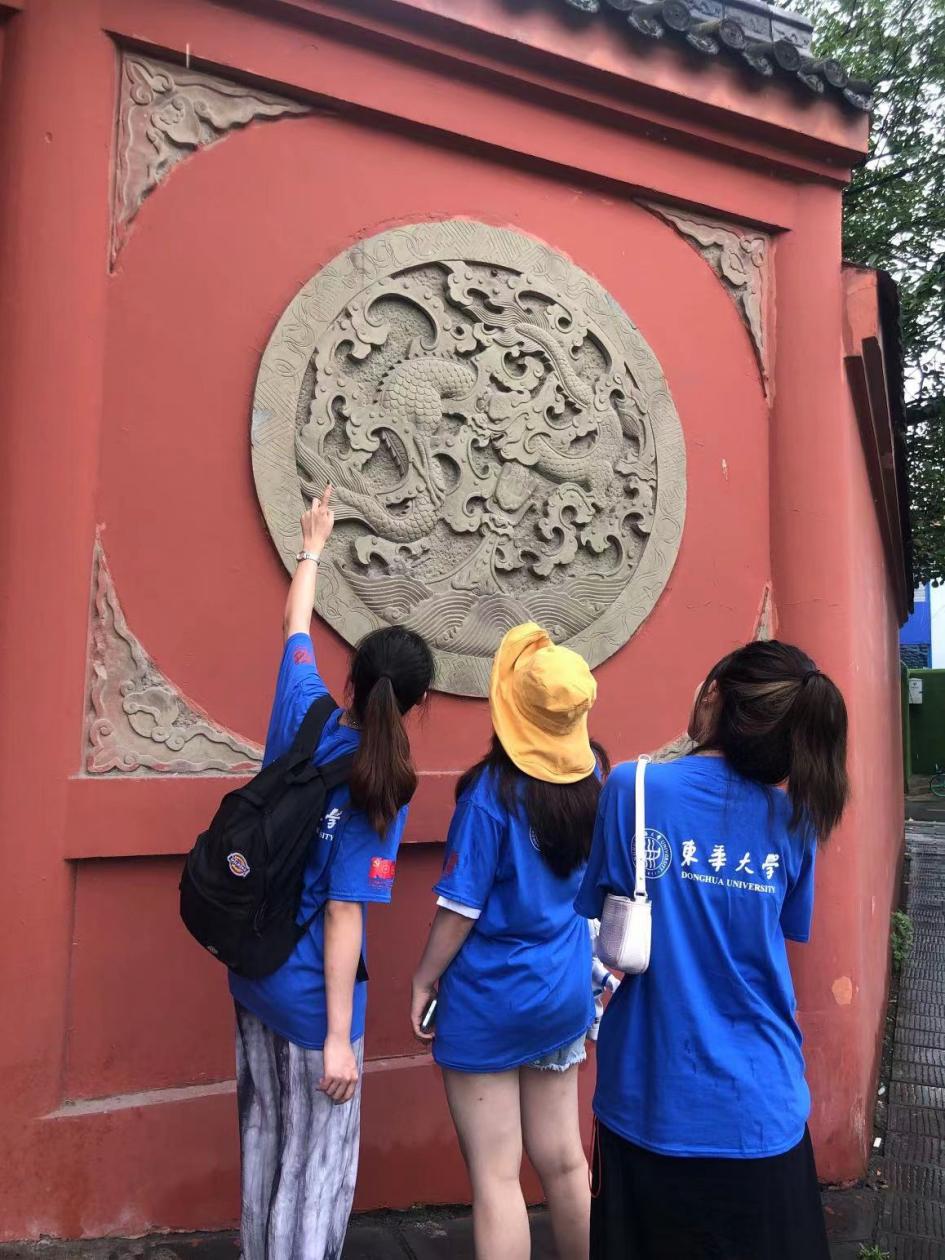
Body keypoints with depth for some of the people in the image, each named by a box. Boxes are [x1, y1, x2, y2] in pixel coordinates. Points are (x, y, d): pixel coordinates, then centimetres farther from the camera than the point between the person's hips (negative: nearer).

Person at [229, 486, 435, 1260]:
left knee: (265, 1139, 23)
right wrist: (339, 1037, -14)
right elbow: (343, 914, -21)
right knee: (317, 1163, 10)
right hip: (309, 993, -7)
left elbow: (298, 629, 10)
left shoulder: (304, 717, -8)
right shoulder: (382, 789, -21)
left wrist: (313, 549, 25)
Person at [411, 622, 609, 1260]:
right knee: (563, 1162, 20)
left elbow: (461, 908, -18)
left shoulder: (493, 791, -22)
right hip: (565, 991, 6)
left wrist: (423, 980, -1)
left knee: (496, 1176, 8)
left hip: (489, 999, -6)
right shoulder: (591, 775, -5)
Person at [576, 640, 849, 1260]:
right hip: (761, 1105, 2)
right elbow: (787, 931, 7)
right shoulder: (794, 817, -6)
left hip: (652, 1098, -2)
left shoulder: (635, 788, -16)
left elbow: (596, 909, -6)